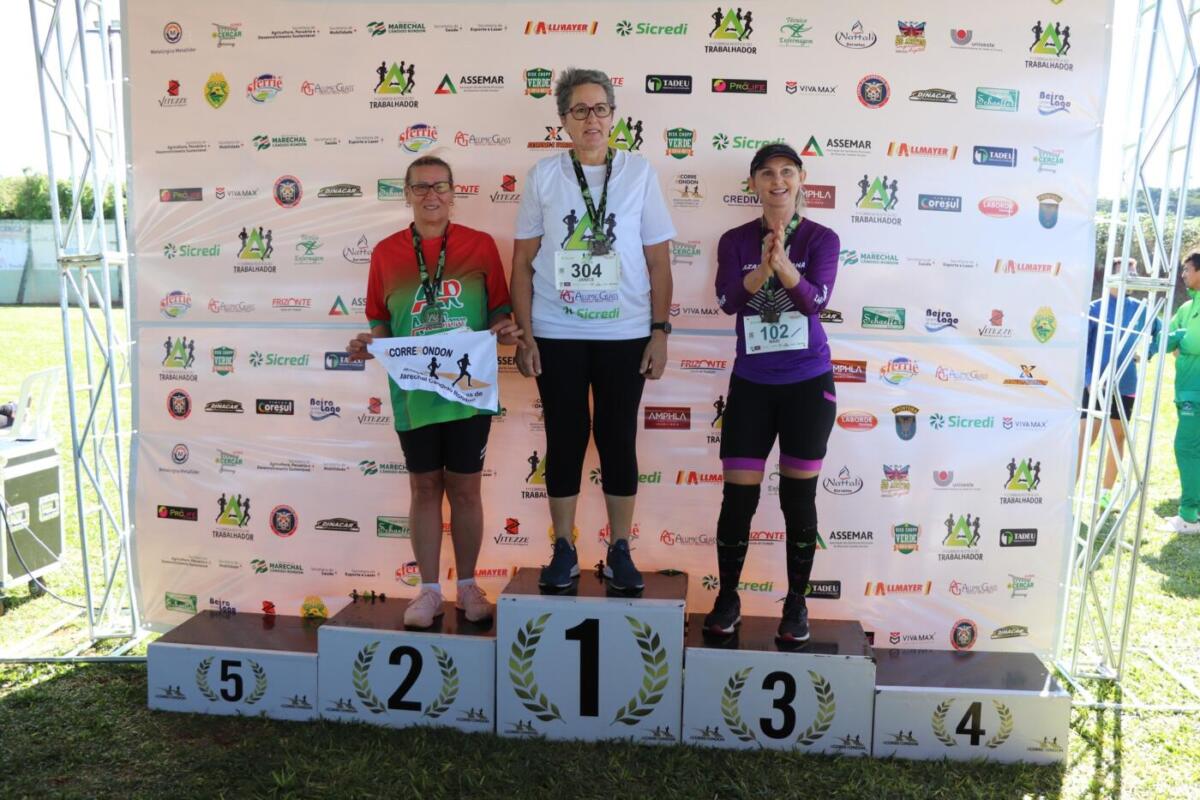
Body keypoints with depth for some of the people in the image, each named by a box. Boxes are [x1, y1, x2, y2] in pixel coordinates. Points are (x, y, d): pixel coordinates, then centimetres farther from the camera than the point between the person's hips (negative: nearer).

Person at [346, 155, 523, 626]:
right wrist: (369, 344, -11)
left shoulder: (480, 245, 1)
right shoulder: (385, 253, 4)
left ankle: (467, 585, 26)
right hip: (414, 393, 1)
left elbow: (498, 309, 6)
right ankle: (429, 590, 24)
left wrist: (503, 329, -15)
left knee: (465, 488, 9)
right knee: (424, 488, 10)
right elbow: (382, 322, 9)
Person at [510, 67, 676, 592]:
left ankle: (619, 552, 20)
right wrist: (524, 334, -1)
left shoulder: (639, 173, 3)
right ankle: (563, 550, 21)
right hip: (556, 335, 0)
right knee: (565, 438, 7)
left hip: (624, 334, 0)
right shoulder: (543, 175, 4)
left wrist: (660, 332, -2)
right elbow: (523, 261, 4)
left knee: (618, 439, 6)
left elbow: (659, 261, 4)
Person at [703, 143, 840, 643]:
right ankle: (727, 598, 20)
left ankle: (796, 603, 22)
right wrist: (762, 270, -32)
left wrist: (783, 265, -35)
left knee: (798, 497, 6)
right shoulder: (736, 241, 2)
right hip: (751, 384, 1)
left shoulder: (822, 239, -2)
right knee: (738, 496, 1)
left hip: (808, 383, -1)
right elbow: (727, 301, -14)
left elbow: (816, 299, -18)